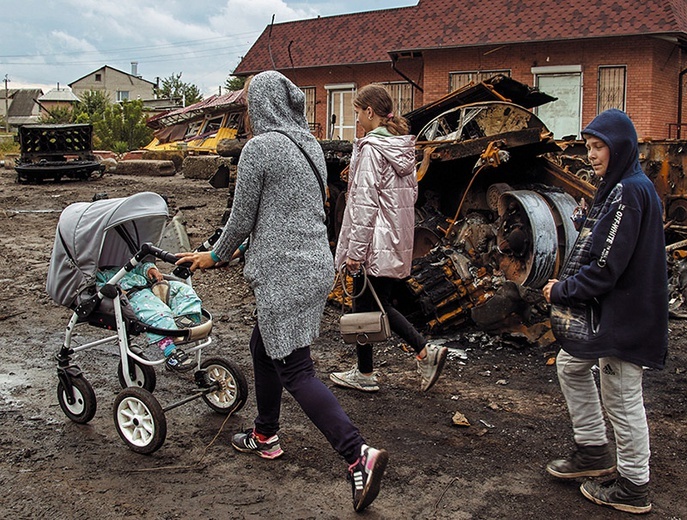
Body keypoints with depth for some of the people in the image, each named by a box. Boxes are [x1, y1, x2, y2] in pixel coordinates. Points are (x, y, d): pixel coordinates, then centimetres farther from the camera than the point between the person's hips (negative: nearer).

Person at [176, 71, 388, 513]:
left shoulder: (259, 148, -13)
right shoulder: (311, 145, 11)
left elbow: (242, 218, -7)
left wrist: (216, 256, 12)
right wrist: (250, 247, 29)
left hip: (284, 273, -9)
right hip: (316, 266, 9)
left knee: (294, 370, -5)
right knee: (264, 346, 23)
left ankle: (359, 454, -13)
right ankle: (265, 436, 37)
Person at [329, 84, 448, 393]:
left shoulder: (371, 148, -15)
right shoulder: (403, 146, 11)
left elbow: (364, 203, -20)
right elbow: (411, 191, 16)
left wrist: (355, 250, -18)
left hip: (375, 242, -9)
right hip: (399, 240, 9)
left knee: (364, 306, 6)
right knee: (380, 304, 17)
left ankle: (364, 374, 19)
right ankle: (427, 353, 10)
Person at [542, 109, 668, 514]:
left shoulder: (629, 193, -19)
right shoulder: (623, 187, 12)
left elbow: (606, 266, -23)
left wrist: (563, 291, -11)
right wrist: (567, 286, 8)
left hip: (623, 312, -11)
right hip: (609, 308, 11)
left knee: (622, 396, 0)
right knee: (570, 365, 20)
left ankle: (634, 487, 16)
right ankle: (594, 451, 31)